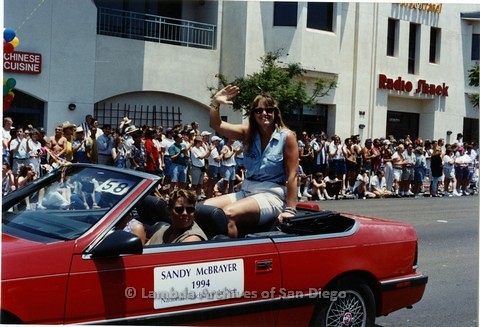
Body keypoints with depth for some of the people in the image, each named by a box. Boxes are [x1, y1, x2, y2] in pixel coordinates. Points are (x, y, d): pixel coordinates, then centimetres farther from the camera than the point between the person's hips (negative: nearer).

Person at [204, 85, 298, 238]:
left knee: (228, 213, -31)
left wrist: (290, 210, -15)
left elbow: (292, 176, -9)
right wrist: (215, 103, -14)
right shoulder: (248, 133, 9)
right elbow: (216, 125, 4)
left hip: (272, 195, -6)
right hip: (246, 191, 6)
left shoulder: (287, 137, -6)